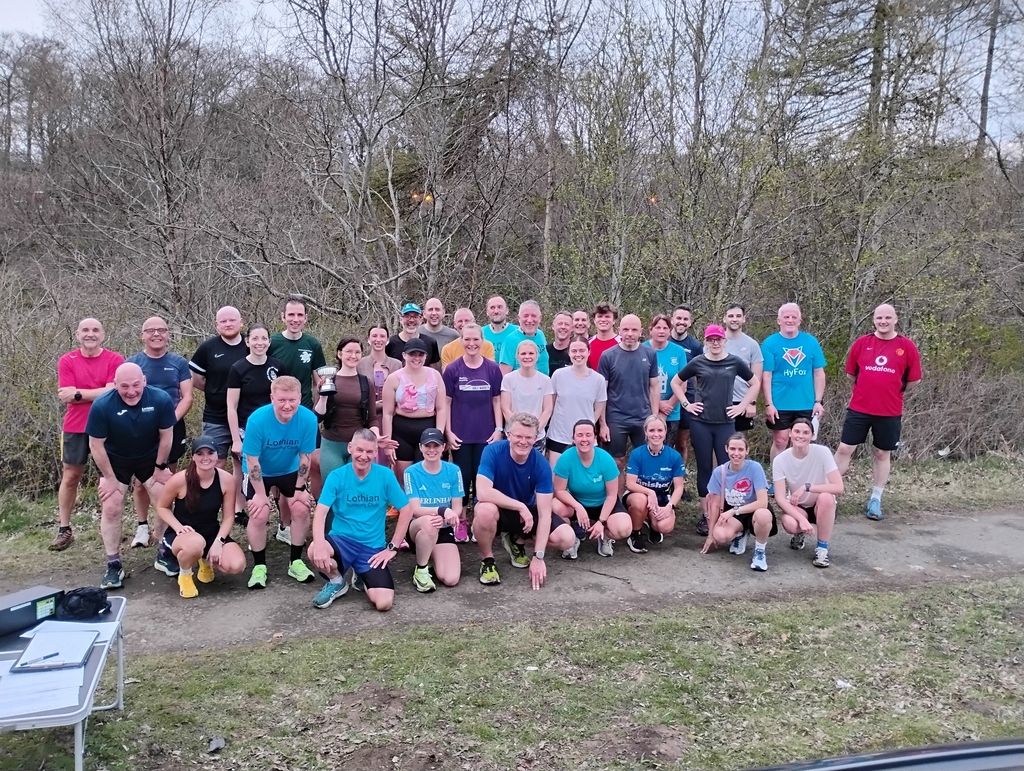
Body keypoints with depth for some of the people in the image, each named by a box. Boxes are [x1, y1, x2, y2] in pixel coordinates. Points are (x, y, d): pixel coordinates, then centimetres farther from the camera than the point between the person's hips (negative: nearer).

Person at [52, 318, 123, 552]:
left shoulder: (115, 360, -5)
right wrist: (99, 393, -13)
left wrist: (78, 393, -13)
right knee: (70, 477, 8)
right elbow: (66, 398, -10)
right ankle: (64, 529, 17)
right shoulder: (67, 361, -1)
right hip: (75, 428, 1)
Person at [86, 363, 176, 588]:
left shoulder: (161, 400, -26)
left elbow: (166, 436, -11)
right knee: (110, 509, -6)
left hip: (150, 458, 1)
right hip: (115, 461, -1)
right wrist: (110, 478, -11)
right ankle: (113, 565, 8)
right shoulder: (102, 406, -28)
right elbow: (96, 445, -17)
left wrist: (160, 467, -4)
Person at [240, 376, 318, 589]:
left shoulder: (309, 419, -27)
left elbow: (305, 457, -14)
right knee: (259, 514, -15)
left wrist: (300, 489, -10)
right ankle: (259, 566, 4)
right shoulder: (257, 419, -32)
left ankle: (296, 561, 9)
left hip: (290, 470, 2)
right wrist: (261, 494, -19)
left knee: (301, 509, -10)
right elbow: (252, 460, -23)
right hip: (259, 473, -2)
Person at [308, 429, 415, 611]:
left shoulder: (385, 475, -5)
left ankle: (361, 578, 17)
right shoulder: (336, 476, -7)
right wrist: (319, 544, -34)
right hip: (342, 540, 0)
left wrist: (392, 547, -4)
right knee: (315, 552, -35)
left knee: (384, 603, -20)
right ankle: (336, 581, 1)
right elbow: (320, 512, -16)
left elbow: (406, 510, 0)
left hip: (373, 547, 0)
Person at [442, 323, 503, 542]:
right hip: (461, 435, -1)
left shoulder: (492, 369, 1)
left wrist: (499, 429, -1)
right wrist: (448, 432, -6)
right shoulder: (452, 369, -3)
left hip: (486, 434, 1)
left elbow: (496, 401, 5)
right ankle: (461, 521, 17)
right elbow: (447, 402, -1)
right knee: (462, 476, 5)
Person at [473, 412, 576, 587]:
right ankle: (487, 560, -10)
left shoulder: (541, 464, -18)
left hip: (527, 512, 3)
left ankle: (518, 541, 11)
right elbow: (482, 493, -34)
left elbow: (544, 513, -19)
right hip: (498, 510, -3)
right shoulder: (493, 451, -22)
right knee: (485, 510, -39)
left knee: (567, 538, -18)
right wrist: (520, 506, -31)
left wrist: (538, 557, -25)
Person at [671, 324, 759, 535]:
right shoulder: (697, 363, 3)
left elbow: (755, 383, 14)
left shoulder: (734, 363, 3)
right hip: (700, 423, 0)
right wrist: (686, 404, 3)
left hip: (725, 423, 0)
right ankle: (705, 515, 12)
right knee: (704, 468, 5)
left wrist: (742, 406, 5)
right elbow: (675, 382, 13)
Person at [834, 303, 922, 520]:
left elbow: (914, 380, 4)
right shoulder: (861, 343, 1)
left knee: (882, 454, 9)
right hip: (858, 408, 0)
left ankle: (875, 500, 20)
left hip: (890, 412, 0)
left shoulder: (907, 346, -2)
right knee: (844, 449, 1)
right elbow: (851, 372, 11)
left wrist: (894, 392, 10)